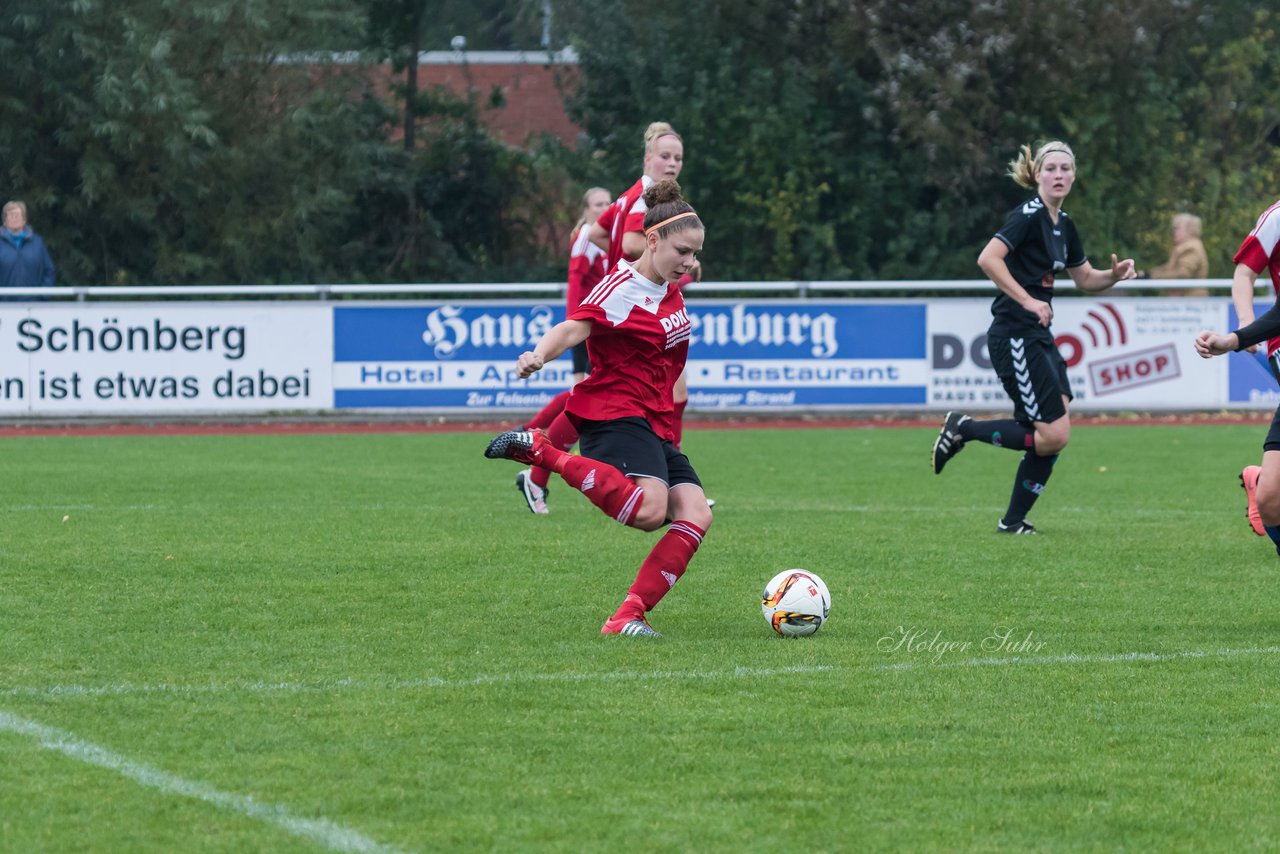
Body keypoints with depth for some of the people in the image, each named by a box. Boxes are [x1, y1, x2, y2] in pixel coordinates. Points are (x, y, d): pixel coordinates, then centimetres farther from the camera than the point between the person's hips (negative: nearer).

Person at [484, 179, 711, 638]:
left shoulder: (671, 292, 15)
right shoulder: (622, 287, -12)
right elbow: (575, 327, -28)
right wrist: (539, 356, -46)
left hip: (655, 427, 9)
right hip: (615, 414, -9)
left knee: (695, 515, -10)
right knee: (649, 509, -32)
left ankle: (627, 617, -12)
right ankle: (543, 451, -18)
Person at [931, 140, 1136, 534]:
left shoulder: (1063, 224, 14)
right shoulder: (1028, 215, -13)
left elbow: (1085, 279, 26)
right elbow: (988, 258, -25)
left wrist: (1114, 274, 5)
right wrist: (1028, 301, -25)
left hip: (1039, 338, 9)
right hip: (1014, 336, -9)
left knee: (1053, 436, 2)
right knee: (1053, 436, -12)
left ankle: (1014, 520, 10)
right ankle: (963, 428, 3)